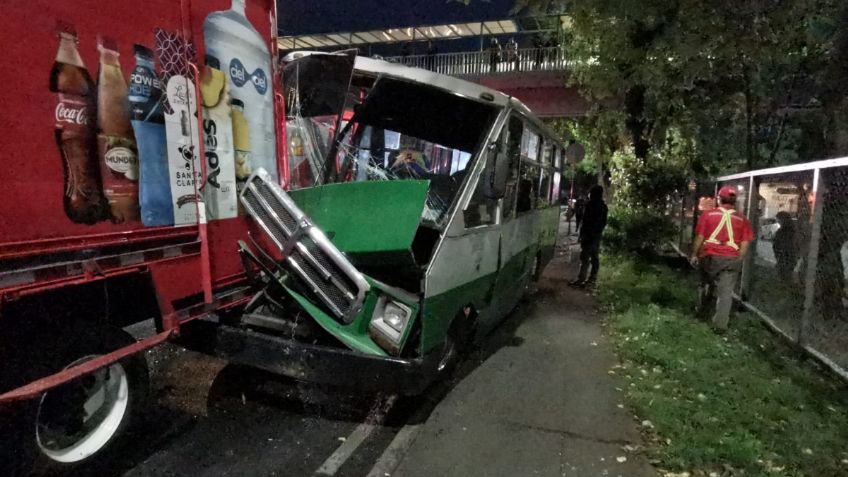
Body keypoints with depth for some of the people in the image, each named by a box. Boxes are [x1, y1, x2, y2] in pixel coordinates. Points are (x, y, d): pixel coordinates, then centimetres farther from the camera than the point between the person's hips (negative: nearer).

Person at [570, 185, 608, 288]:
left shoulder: (590, 204, -13)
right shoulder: (604, 206, 11)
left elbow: (586, 221, -16)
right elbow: (604, 222, 16)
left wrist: (581, 234, -13)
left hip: (589, 235, -8)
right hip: (598, 235, 8)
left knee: (585, 257, -8)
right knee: (594, 257, 11)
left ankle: (581, 280, -10)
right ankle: (592, 278, 16)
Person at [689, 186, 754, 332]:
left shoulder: (708, 215, 0)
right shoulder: (742, 219, 4)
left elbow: (699, 238, -2)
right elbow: (745, 244, 2)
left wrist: (694, 255, 7)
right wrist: (738, 261, 10)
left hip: (710, 256, 0)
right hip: (731, 259, 0)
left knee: (706, 285, 22)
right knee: (725, 292, 1)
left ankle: (701, 311, 37)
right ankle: (720, 325, 0)